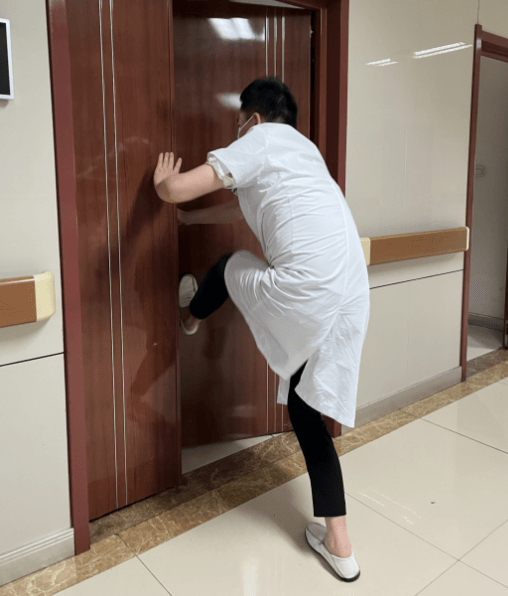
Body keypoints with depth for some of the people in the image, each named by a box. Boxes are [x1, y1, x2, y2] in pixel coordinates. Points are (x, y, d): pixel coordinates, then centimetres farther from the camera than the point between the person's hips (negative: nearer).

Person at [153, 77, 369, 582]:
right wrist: (187, 218, 47)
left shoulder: (260, 142, 1)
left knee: (229, 268, 23)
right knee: (305, 408, 18)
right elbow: (242, 209, 38)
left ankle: (191, 316, 58)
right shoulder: (302, 148, 28)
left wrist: (163, 181, 16)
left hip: (304, 292, -8)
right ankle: (337, 543, 23)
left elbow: (174, 188, -8)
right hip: (351, 298, 8)